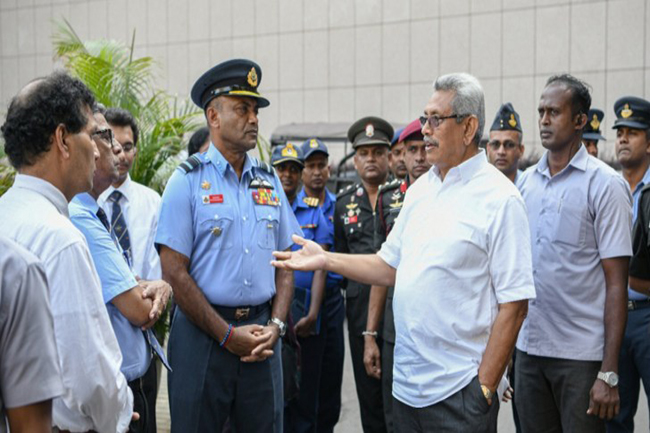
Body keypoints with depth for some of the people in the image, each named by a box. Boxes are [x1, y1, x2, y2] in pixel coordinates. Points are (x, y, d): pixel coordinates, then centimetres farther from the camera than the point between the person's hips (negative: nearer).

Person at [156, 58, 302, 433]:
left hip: (263, 335, 4)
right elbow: (175, 272, -9)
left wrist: (275, 325, -4)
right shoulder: (189, 180, -4)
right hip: (204, 332, -4)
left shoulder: (269, 180, 10)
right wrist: (228, 335, -11)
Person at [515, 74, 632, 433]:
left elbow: (616, 282, -10)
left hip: (581, 354, -5)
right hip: (528, 348, 5)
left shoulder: (605, 184, -7)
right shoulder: (526, 181, 8)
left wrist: (609, 372, -14)